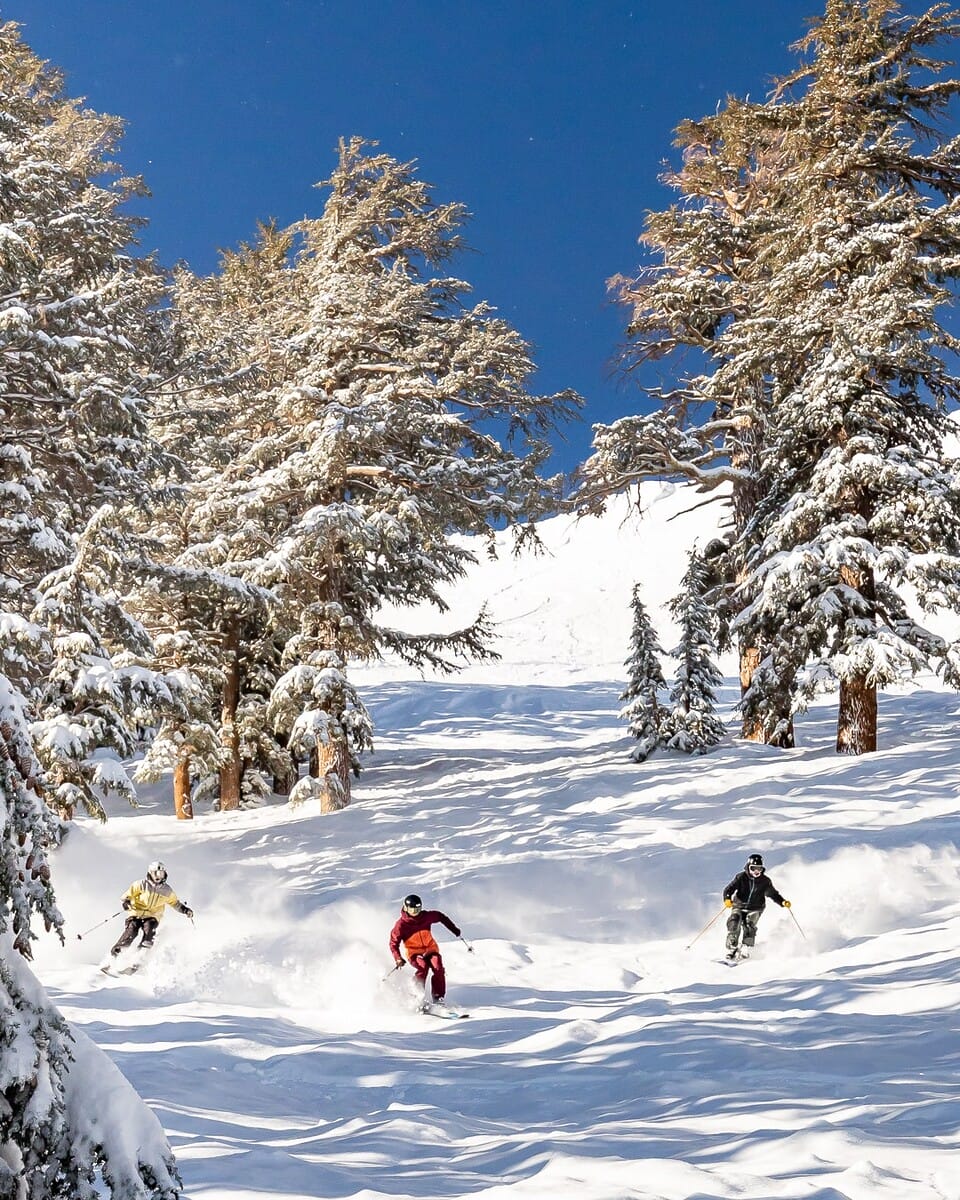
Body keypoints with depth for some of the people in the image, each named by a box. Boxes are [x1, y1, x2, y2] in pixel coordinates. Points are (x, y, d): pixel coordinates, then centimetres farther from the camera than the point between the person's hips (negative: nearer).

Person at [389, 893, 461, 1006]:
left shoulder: (427, 916, -7)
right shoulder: (401, 924, -15)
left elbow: (441, 917, 12)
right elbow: (394, 943, -9)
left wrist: (454, 929, 11)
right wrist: (398, 958, -24)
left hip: (430, 949, 3)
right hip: (414, 952, -3)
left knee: (438, 968, -23)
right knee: (423, 967, -32)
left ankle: (438, 998, -18)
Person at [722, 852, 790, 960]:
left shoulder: (765, 881, -3)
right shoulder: (741, 877, -9)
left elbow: (773, 894, 8)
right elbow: (728, 889, -15)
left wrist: (783, 902, -8)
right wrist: (727, 899, -35)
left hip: (755, 909, 0)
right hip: (739, 906, 0)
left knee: (749, 924, -25)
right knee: (734, 923, -23)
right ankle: (732, 949, -15)